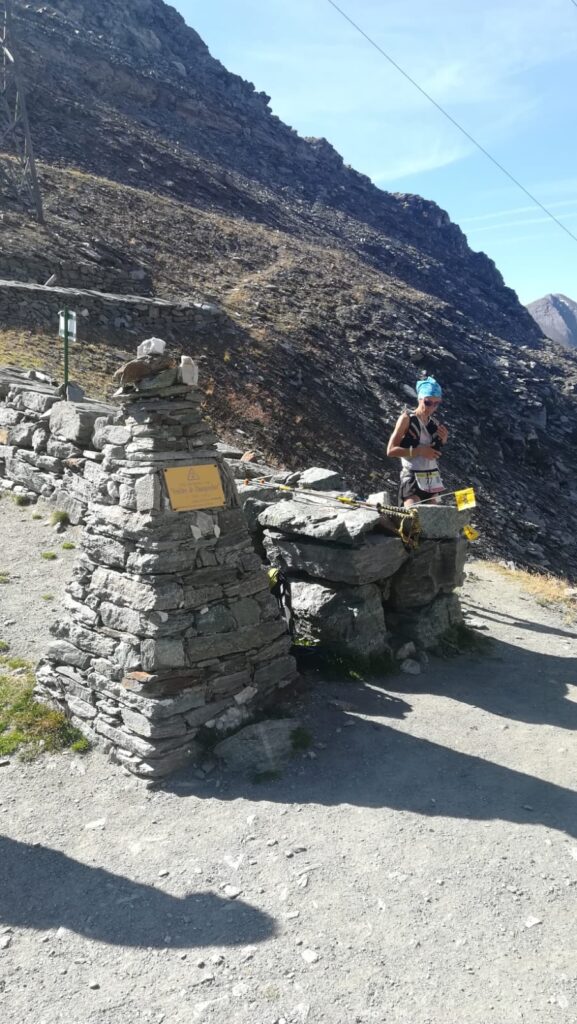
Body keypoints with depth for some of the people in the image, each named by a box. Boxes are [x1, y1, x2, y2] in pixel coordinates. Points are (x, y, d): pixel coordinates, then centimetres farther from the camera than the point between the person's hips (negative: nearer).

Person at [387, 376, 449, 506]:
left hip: (432, 480, 6)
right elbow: (391, 450, -11)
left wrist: (443, 441, -1)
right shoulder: (407, 419, -6)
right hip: (412, 478, -6)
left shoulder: (434, 423, 11)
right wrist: (419, 450, -18)